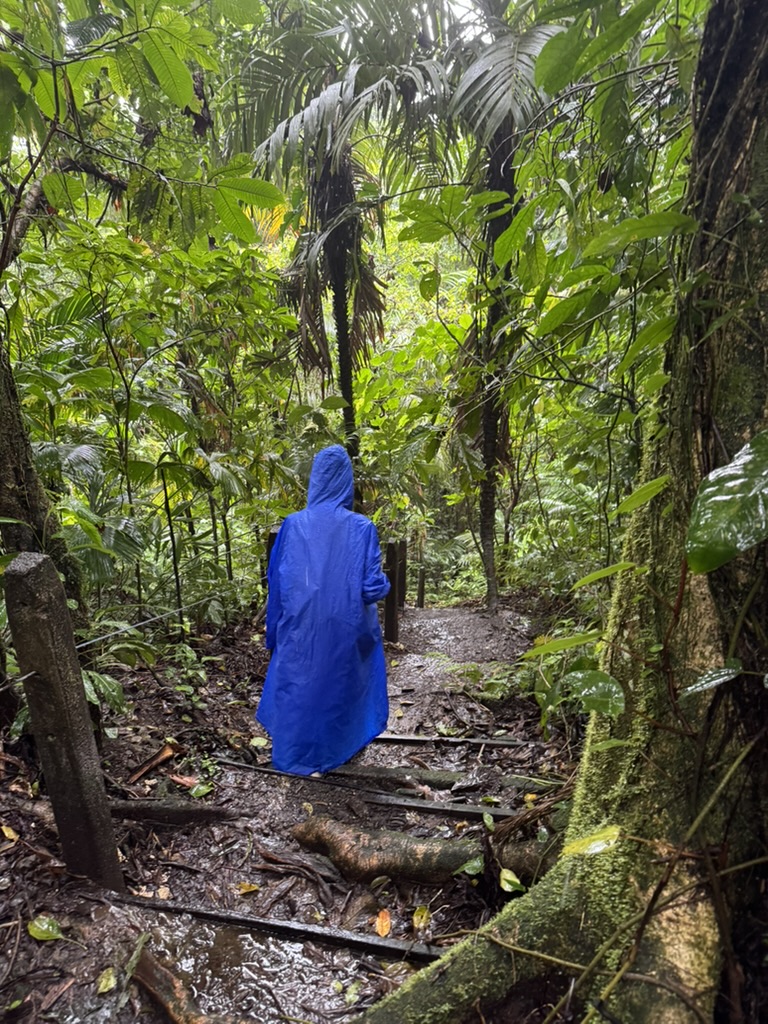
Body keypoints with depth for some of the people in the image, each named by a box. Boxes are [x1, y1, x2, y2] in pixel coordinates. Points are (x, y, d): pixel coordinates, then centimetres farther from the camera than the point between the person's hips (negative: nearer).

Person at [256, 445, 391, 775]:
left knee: (297, 686, 18)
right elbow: (374, 586, -13)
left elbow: (275, 579, 1)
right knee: (341, 684, 19)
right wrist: (383, 585, 10)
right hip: (345, 629, -1)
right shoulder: (361, 528, -13)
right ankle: (333, 751, 34)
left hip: (299, 629, 1)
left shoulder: (292, 525, -6)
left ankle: (293, 753, 32)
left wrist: (275, 630, 15)